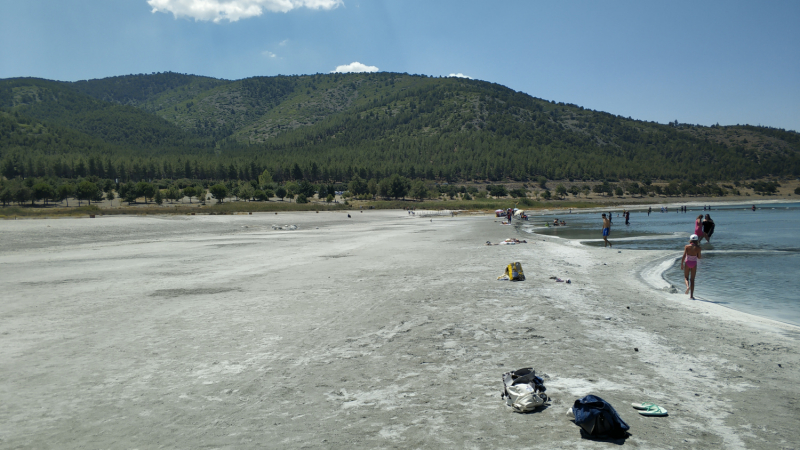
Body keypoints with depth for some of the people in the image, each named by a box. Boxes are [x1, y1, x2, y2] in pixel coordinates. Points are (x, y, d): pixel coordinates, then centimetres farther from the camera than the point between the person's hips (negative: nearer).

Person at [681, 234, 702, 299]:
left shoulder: (687, 247, -8)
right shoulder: (698, 248, -6)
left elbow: (684, 256, -10)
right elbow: (699, 257, 0)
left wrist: (682, 264, -2)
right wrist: (701, 256, 22)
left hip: (687, 263, -1)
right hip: (694, 264, 1)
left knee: (686, 277, 16)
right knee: (692, 279, 8)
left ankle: (688, 286, -18)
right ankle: (691, 295, 5)